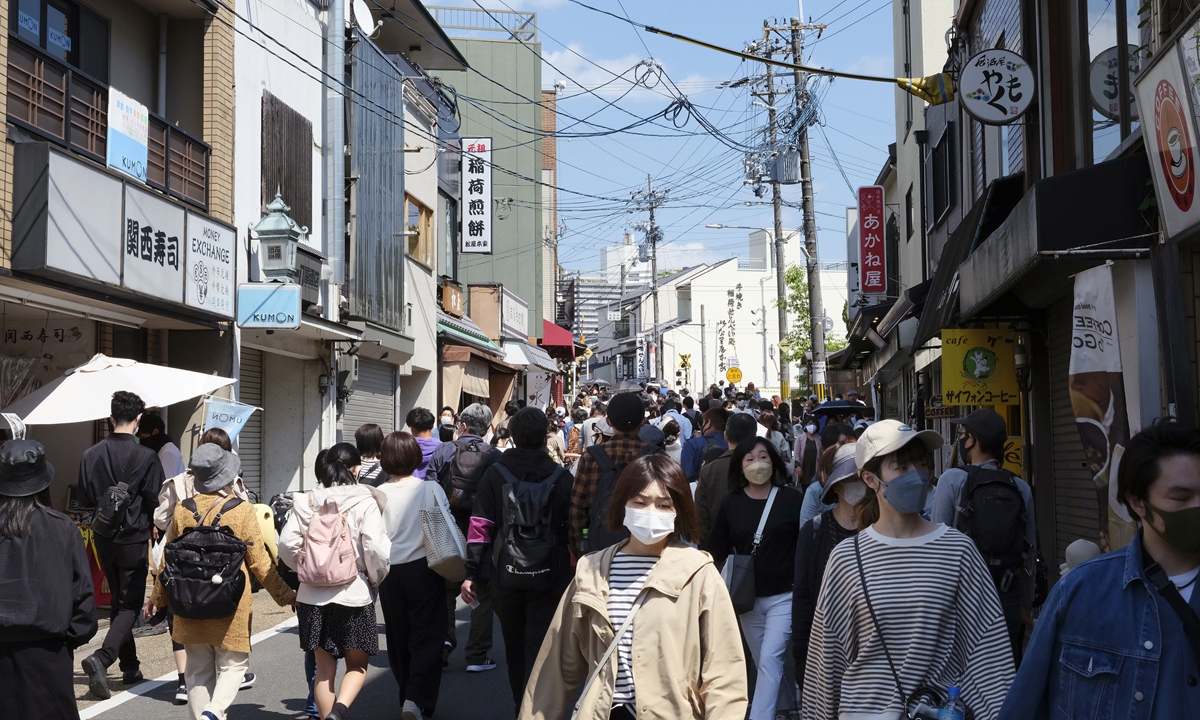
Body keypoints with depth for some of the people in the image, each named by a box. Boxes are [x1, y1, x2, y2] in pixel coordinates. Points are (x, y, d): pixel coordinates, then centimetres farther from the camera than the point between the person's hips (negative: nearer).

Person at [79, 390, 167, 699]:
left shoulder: (90, 454, 0)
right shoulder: (146, 457, -14)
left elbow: (84, 497, 7)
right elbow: (154, 501, -12)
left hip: (103, 539, 5)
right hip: (134, 540, -5)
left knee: (118, 601, 18)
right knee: (130, 605, 0)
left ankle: (130, 666, 24)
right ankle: (102, 657, -21)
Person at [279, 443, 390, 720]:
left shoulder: (307, 501, 3)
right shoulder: (364, 502, -7)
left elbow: (286, 543, -4)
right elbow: (377, 549, -15)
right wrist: (376, 578, 3)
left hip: (313, 594, 3)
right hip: (354, 593, -3)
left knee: (324, 667, 14)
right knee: (357, 665, 10)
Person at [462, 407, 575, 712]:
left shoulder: (494, 474, -1)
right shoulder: (562, 477, -2)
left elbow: (480, 528, -4)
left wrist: (472, 574, -1)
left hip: (506, 578, 2)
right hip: (548, 578, -2)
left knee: (514, 647, 18)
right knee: (539, 649, -2)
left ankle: (520, 705, 34)